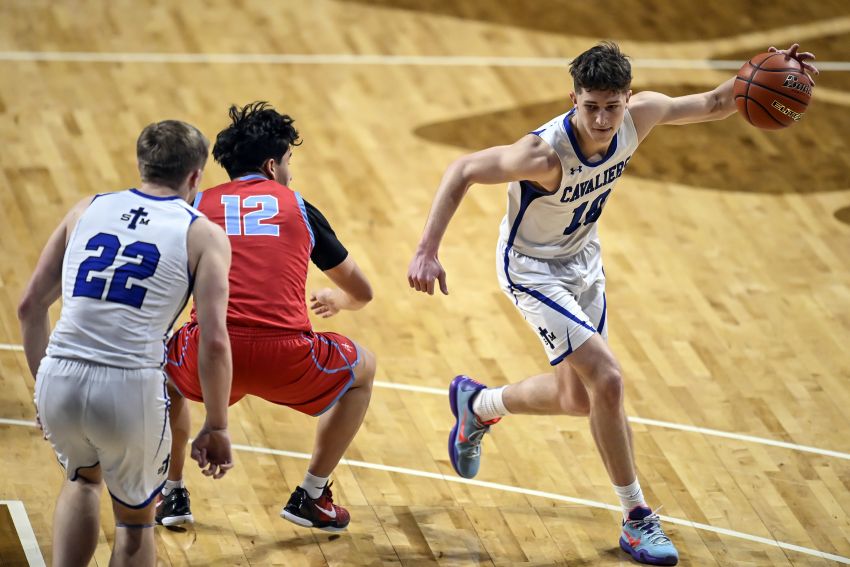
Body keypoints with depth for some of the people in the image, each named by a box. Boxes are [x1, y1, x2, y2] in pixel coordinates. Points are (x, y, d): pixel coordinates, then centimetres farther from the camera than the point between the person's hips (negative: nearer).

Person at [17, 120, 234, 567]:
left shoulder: (86, 210, 16)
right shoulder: (204, 235, 6)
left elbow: (30, 307, 16)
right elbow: (214, 342, -4)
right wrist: (216, 428, 6)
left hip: (58, 383, 3)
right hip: (131, 390, -3)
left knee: (83, 478, 35)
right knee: (135, 520, 23)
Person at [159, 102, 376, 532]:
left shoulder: (199, 206, 17)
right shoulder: (299, 208, 18)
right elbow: (362, 292, 29)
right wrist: (337, 300, 55)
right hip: (284, 358, -1)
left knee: (161, 368, 37)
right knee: (362, 370, 30)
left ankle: (172, 494, 33)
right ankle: (311, 496, 30)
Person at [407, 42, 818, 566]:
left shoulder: (641, 115, -20)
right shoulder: (547, 153, -36)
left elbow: (714, 104, -6)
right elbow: (462, 172, -29)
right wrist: (427, 252, -34)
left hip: (581, 259, 7)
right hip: (532, 268, -7)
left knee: (577, 398, 16)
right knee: (606, 379, -18)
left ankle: (477, 405, 46)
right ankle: (637, 520, -4)